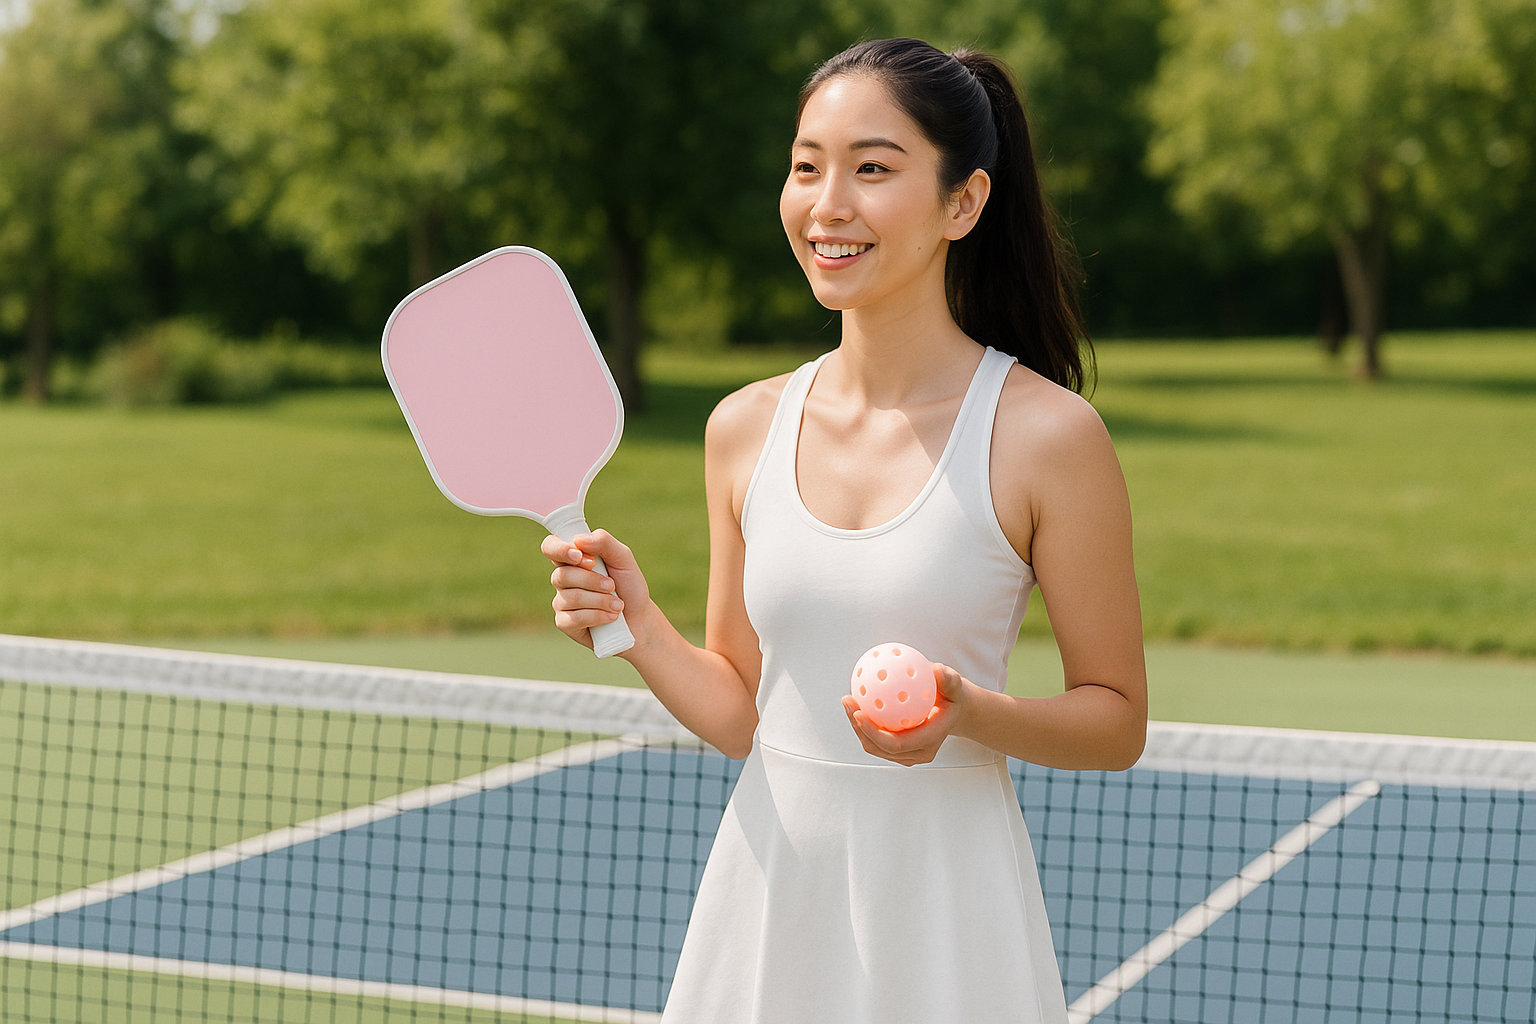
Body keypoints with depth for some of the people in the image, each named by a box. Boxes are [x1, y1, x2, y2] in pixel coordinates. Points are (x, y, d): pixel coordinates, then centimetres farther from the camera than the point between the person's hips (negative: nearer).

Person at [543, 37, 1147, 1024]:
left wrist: (968, 715, -21)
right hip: (767, 895, 4)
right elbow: (739, 712, 9)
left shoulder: (1048, 435, -10)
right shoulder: (746, 428, 3)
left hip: (944, 907, -4)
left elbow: (1116, 720, -4)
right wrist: (638, 626, -7)